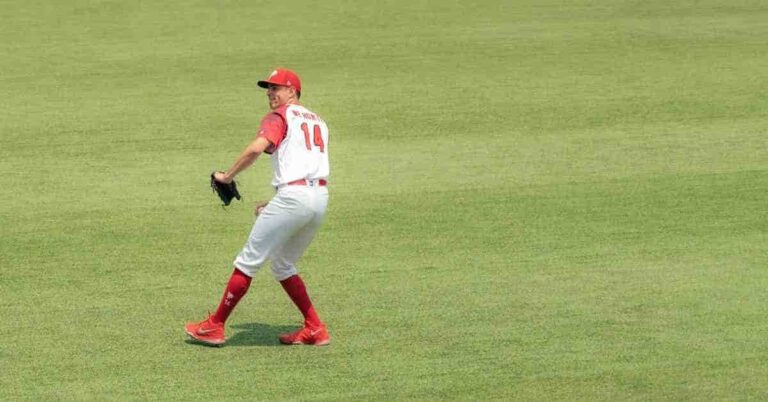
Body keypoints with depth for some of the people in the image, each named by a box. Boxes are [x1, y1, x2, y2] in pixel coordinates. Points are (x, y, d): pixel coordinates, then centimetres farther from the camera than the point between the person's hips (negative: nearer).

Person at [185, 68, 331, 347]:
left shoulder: (279, 117, 1)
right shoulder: (317, 121, 25)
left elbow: (257, 147, -19)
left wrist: (228, 176, -8)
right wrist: (275, 206, 22)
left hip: (293, 195, -8)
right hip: (320, 198, 8)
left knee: (248, 261, 0)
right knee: (283, 266, 22)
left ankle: (215, 326, 4)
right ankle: (315, 329, 16)